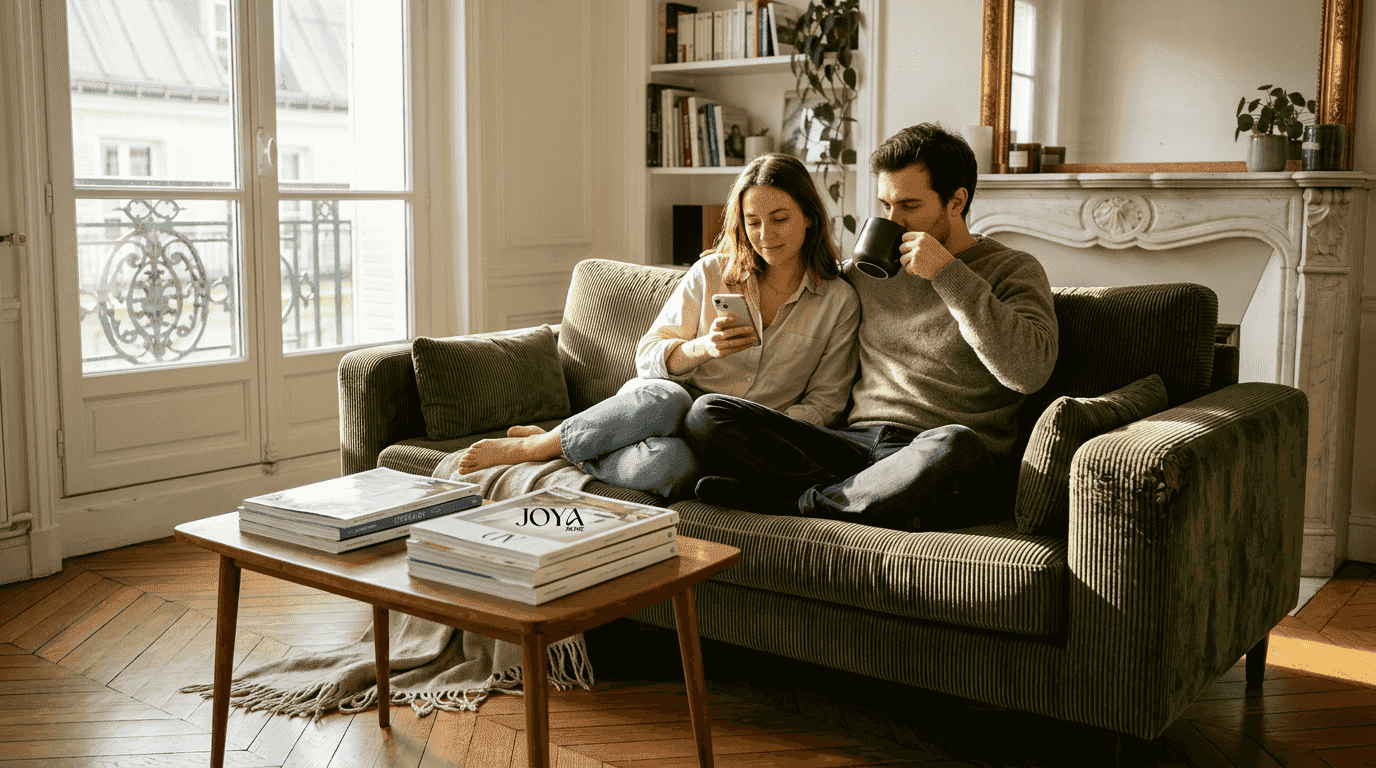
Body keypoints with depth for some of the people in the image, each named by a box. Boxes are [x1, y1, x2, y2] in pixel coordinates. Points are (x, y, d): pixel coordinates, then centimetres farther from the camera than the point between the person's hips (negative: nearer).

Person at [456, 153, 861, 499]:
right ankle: (533, 444, -21)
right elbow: (649, 356, 2)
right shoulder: (711, 274, 4)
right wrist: (703, 347, -19)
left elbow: (823, 401, 6)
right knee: (668, 398, -41)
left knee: (673, 465, -40)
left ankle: (543, 447, -16)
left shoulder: (839, 302, 4)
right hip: (667, 404, 1)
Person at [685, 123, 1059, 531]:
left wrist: (948, 274, -14)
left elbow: (1031, 371, -14)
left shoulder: (1011, 271, 5)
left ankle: (788, 501, -21)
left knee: (953, 448, -42)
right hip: (854, 441, 4)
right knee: (707, 414, -12)